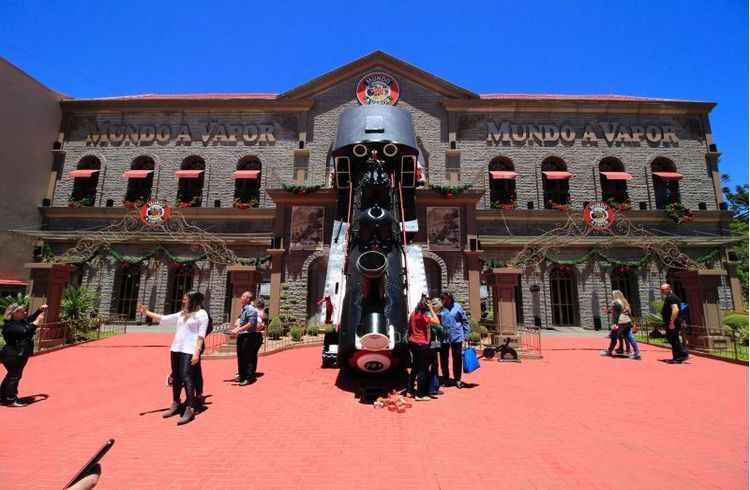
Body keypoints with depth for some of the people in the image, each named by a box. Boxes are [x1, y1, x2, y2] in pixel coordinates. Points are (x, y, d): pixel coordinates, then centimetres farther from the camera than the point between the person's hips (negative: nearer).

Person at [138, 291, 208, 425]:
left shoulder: (201, 314, -6)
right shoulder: (181, 314, 16)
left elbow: (201, 336, -11)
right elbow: (164, 319, 19)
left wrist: (197, 353, -18)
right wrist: (147, 312, 14)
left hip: (189, 351, -7)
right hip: (175, 349, 7)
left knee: (186, 377, -13)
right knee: (176, 377, 15)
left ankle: (190, 409, -10)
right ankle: (175, 404, 32)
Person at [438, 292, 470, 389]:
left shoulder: (457, 307, -5)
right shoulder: (440, 309, -5)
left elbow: (465, 321, 2)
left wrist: (465, 334, 0)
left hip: (456, 337, -1)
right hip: (443, 338, 1)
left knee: (457, 359, 9)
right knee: (443, 359, 11)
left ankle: (457, 379, 24)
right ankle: (445, 379, 28)